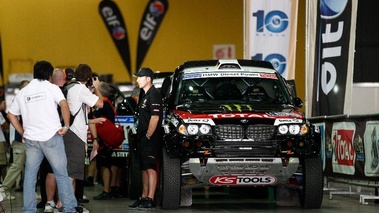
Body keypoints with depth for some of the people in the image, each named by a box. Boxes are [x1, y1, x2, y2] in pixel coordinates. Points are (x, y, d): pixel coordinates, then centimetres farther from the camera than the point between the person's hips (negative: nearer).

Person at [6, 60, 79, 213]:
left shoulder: (23, 92, 14)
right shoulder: (51, 88, 1)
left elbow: (11, 115, 17)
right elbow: (64, 105, -14)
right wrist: (66, 126, -6)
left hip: (31, 139, 3)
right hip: (52, 137, -3)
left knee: (30, 176, 9)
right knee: (61, 174, 1)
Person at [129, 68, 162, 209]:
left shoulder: (154, 94, -12)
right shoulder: (144, 95, 19)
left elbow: (155, 117, -19)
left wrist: (148, 136, -19)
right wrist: (141, 135, 15)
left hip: (151, 139, -10)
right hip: (143, 138, 10)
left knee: (150, 168, -11)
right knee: (144, 169, 12)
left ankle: (150, 200, -14)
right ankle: (144, 198, 16)